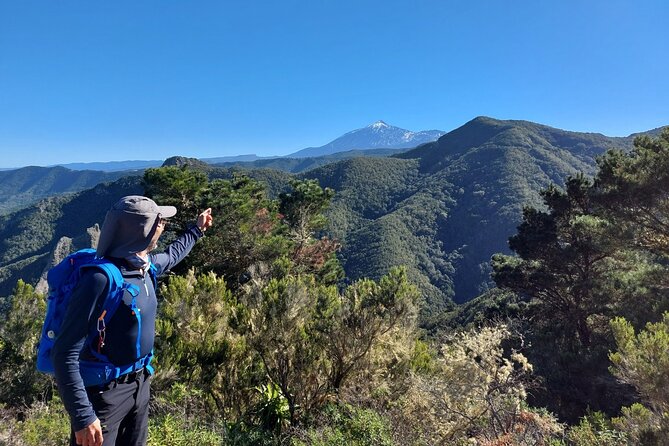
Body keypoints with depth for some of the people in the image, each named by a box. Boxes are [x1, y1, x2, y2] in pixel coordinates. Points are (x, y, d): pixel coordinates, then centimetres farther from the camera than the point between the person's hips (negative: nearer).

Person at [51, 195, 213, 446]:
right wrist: (83, 416, -28)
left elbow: (170, 256, 24)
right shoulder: (101, 279, -27)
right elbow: (65, 354, -25)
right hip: (103, 393, -8)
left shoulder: (146, 265, -2)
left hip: (139, 384, 8)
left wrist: (197, 230, 35)